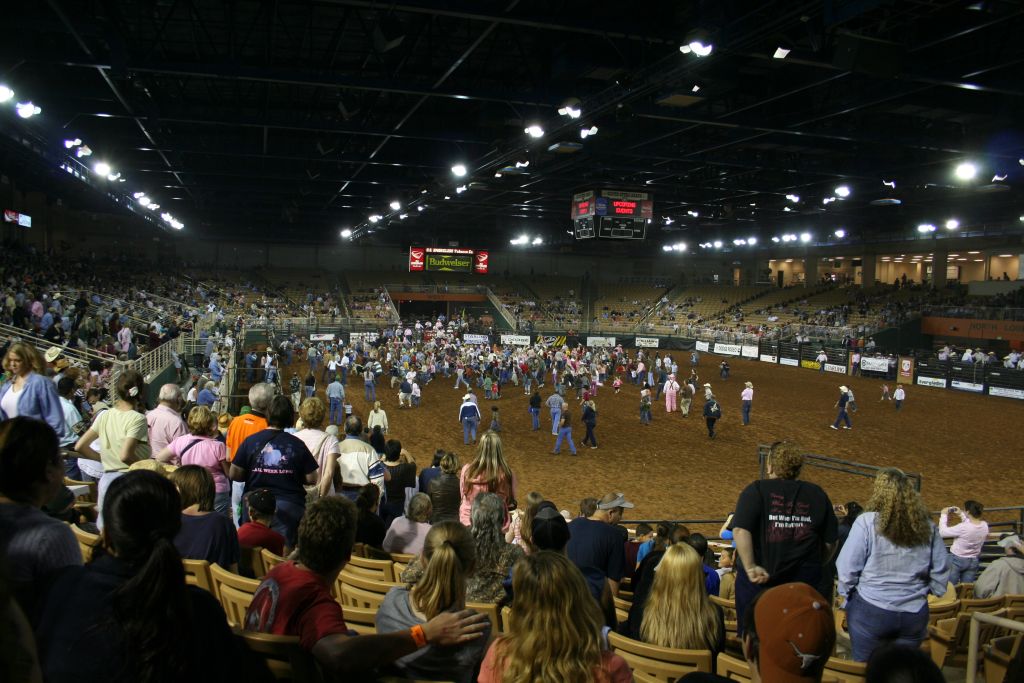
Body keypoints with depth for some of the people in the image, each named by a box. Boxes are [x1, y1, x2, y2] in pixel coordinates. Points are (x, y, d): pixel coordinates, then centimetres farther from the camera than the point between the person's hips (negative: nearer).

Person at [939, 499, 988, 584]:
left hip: (957, 560, -6)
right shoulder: (985, 525, -9)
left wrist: (944, 515, -8)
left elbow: (943, 532, -18)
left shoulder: (963, 528, -28)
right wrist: (961, 514, 15)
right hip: (974, 561, 6)